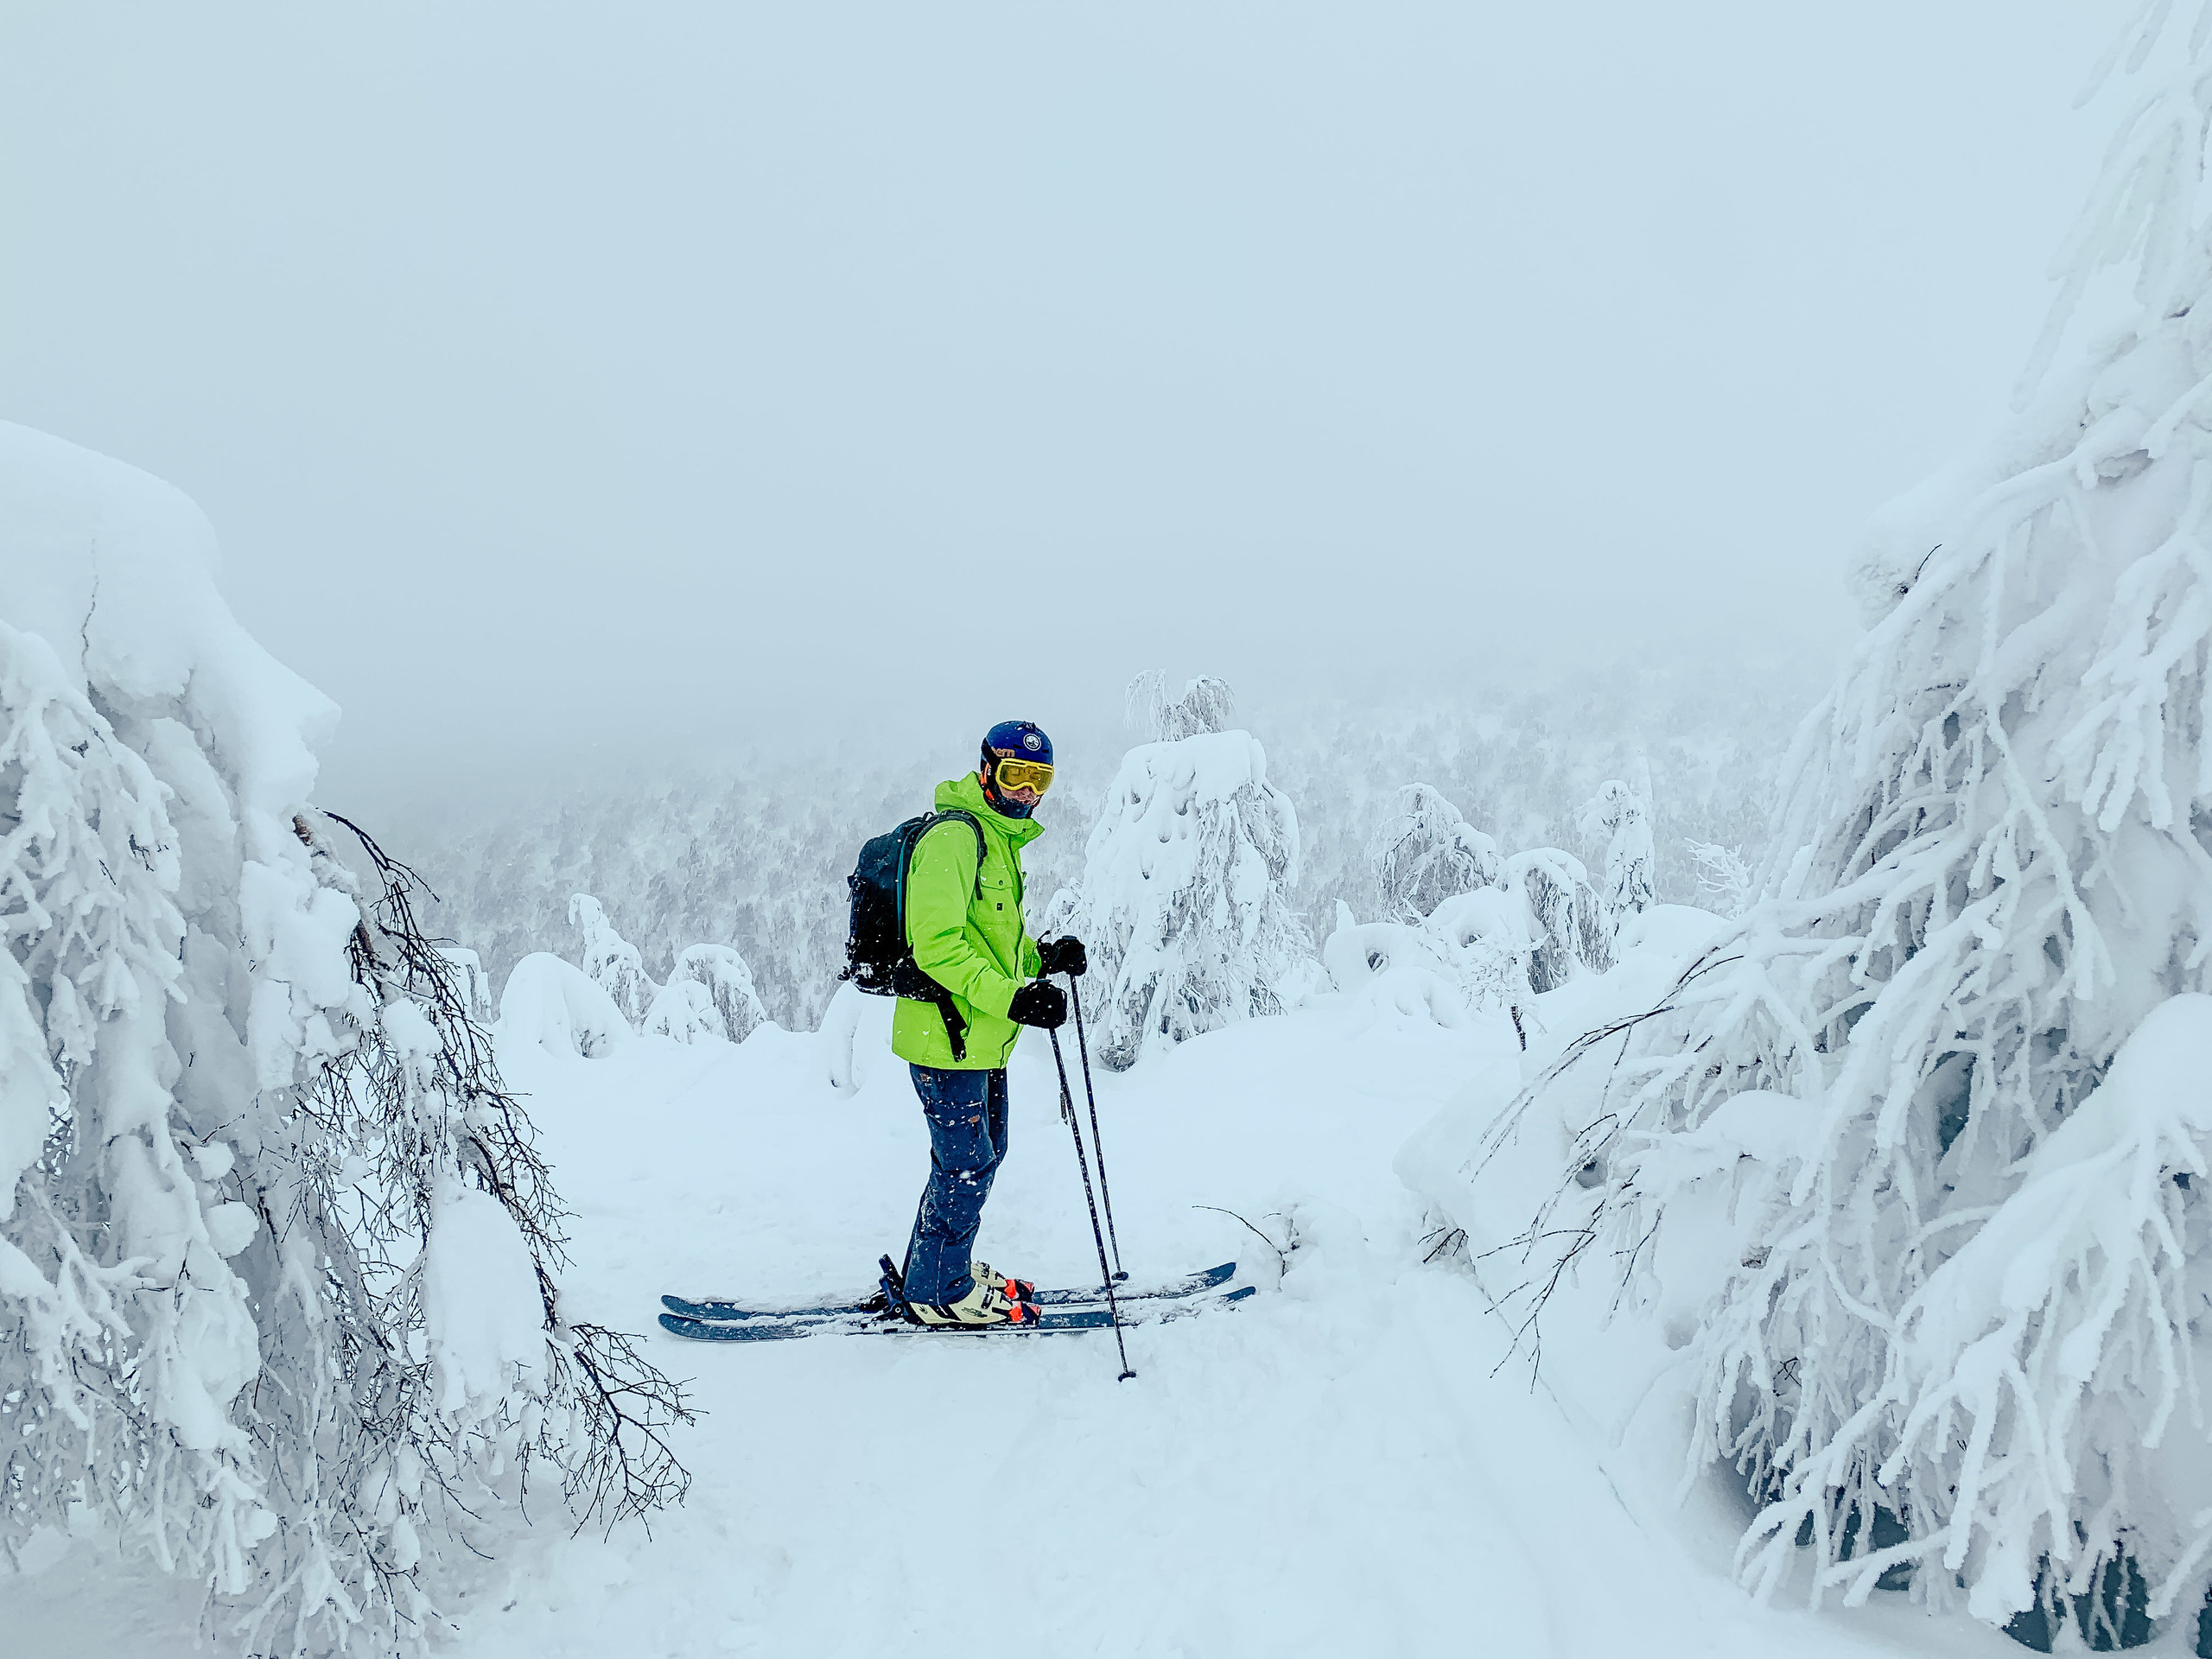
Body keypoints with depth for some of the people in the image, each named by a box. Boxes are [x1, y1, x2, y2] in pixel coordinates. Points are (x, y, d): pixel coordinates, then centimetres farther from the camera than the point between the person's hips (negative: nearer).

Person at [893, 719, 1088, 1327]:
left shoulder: (1000, 841, 17)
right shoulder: (954, 836, -16)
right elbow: (937, 945, -25)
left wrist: (1043, 957, 7)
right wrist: (1012, 996, -30)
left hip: (981, 1037, 10)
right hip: (947, 1034, -10)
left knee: (981, 1154, 19)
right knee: (966, 1163, -1)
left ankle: (940, 1270, 35)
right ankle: (941, 1292, 15)